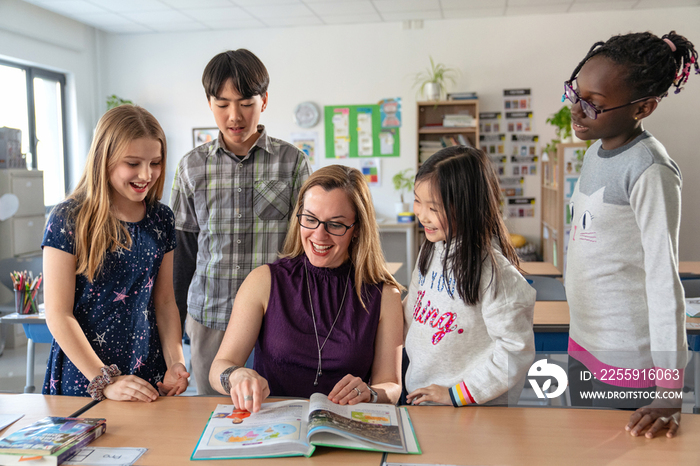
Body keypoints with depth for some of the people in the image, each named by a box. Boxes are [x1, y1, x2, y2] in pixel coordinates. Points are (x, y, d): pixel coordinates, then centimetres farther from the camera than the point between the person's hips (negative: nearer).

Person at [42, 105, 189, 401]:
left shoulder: (161, 219, 3)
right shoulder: (69, 220, -11)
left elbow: (165, 301, 7)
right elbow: (58, 315, -12)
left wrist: (175, 363, -5)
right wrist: (104, 380, -16)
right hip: (82, 379, -4)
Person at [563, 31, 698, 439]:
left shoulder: (649, 171, -20)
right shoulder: (596, 152, 5)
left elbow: (663, 278, -22)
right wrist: (580, 340, 18)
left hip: (627, 362, -8)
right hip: (583, 345, 8)